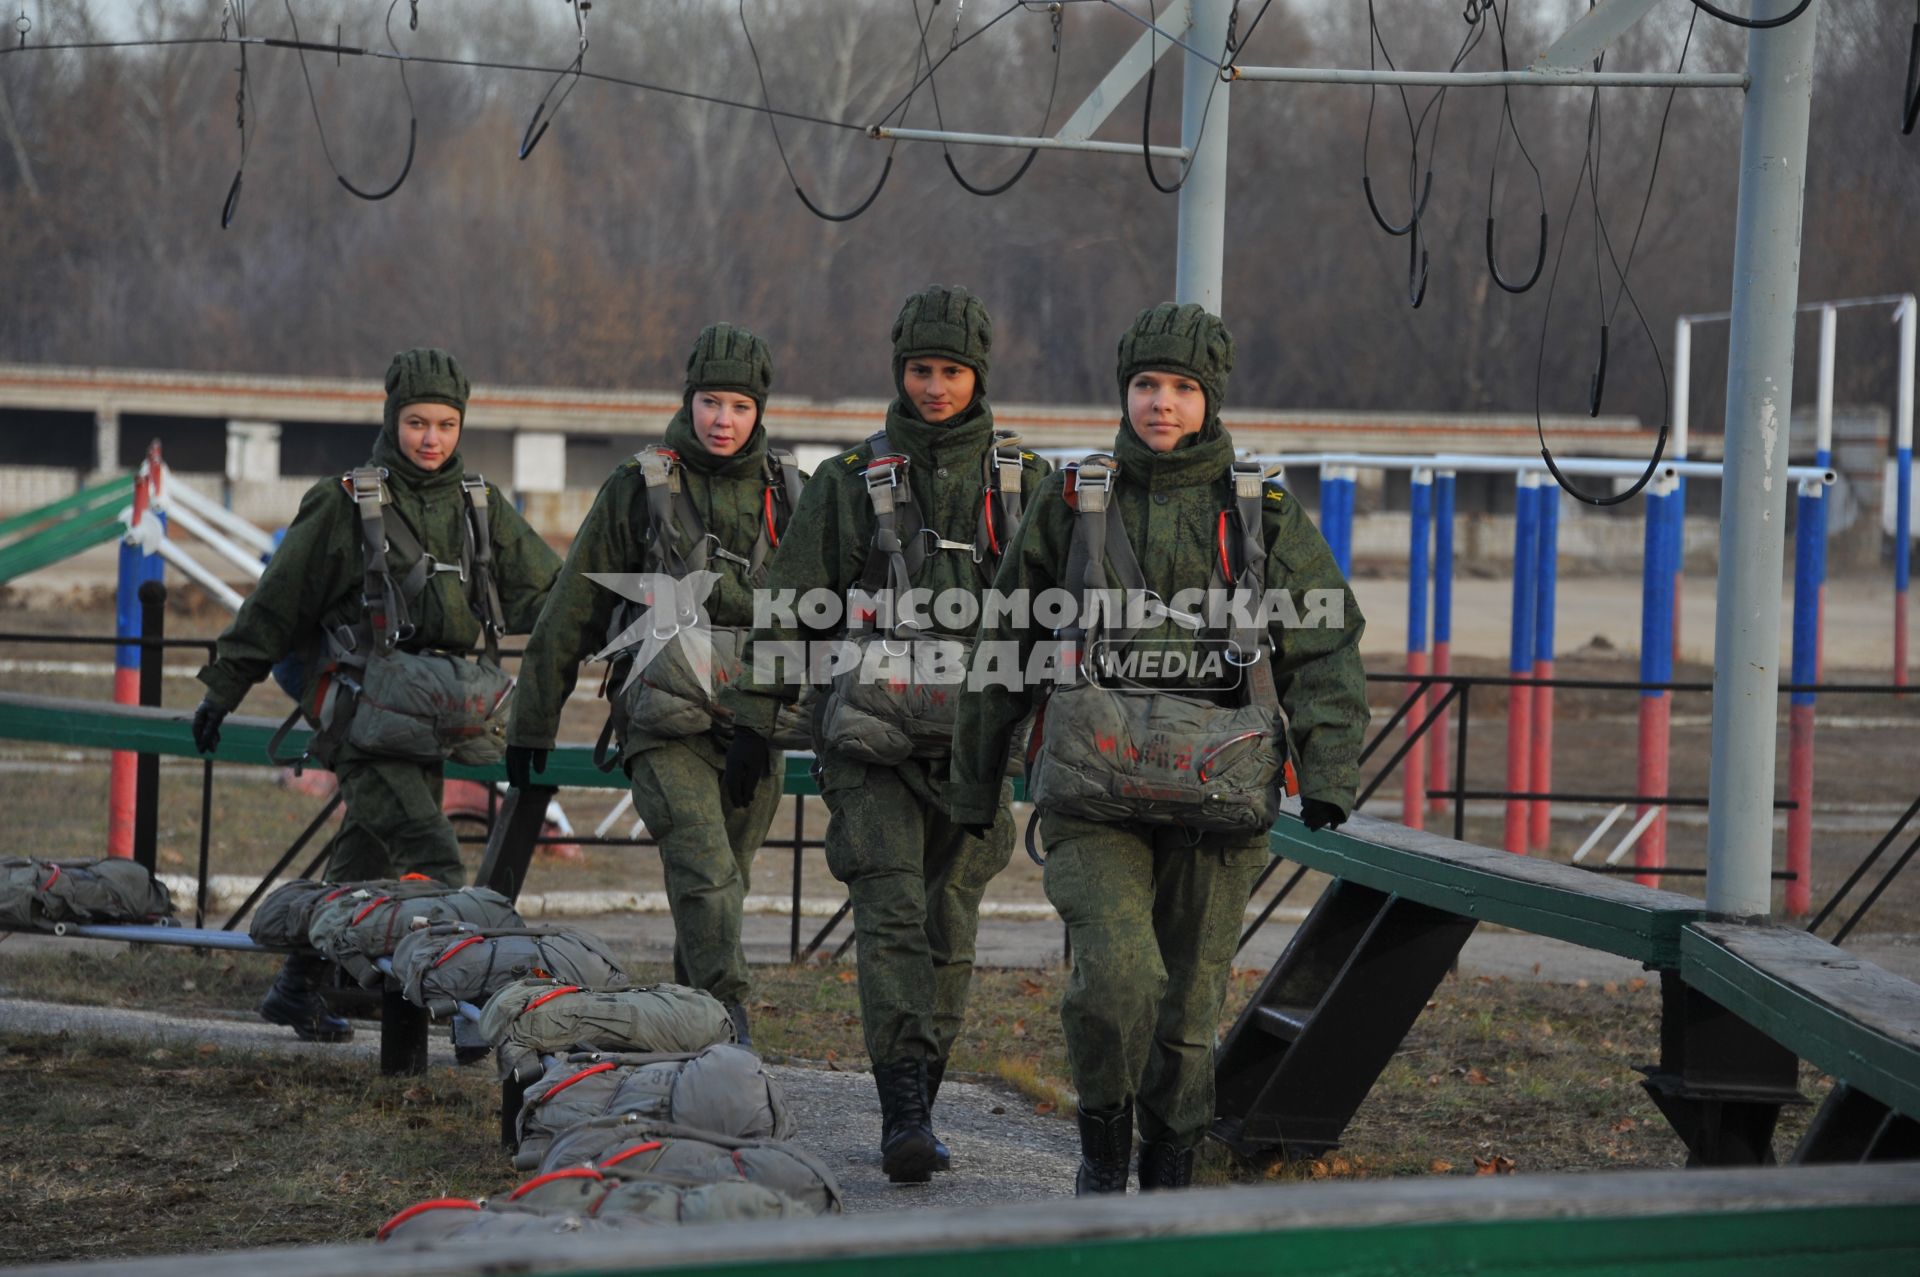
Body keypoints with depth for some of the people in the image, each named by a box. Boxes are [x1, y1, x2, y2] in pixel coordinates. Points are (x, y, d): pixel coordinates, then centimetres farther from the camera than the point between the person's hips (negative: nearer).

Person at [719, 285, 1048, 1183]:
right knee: (890, 916, -13)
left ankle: (917, 1104, 16)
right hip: (870, 734, -2)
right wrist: (751, 721, 6)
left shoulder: (1021, 484, 9)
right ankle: (904, 1114, -19)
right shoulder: (849, 482, 5)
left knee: (948, 928, 6)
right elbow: (790, 608, 8)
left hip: (974, 737, 2)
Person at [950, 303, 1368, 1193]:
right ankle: (1103, 1142, 4)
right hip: (1095, 795, -1)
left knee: (1188, 1008, 5)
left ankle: (1168, 1179, 21)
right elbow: (1007, 647, 15)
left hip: (1216, 801, 1)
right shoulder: (1071, 503, 7)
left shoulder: (1262, 513, 7)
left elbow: (1326, 651, 8)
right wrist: (974, 782, 17)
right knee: (1117, 974, -19)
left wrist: (1328, 776, -5)